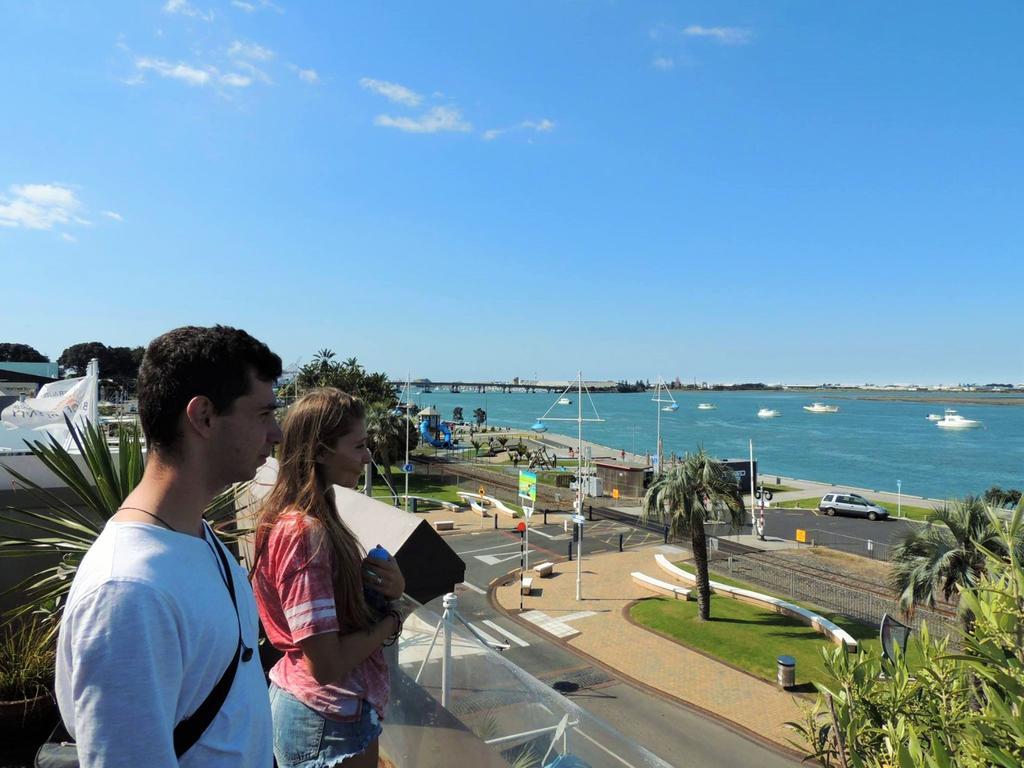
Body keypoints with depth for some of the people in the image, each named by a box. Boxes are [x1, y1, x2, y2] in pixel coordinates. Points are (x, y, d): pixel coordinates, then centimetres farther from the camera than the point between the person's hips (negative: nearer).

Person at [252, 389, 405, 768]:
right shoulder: (306, 532, -27)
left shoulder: (306, 519, 1)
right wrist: (391, 622, -12)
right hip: (331, 722, -8)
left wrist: (390, 586, -10)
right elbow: (326, 664, -27)